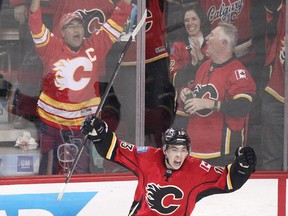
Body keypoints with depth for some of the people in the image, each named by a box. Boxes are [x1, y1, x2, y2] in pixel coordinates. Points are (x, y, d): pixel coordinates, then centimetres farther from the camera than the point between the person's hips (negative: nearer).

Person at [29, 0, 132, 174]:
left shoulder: (95, 47, 0)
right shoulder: (52, 47, -4)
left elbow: (119, 18, 1)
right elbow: (35, 22, -15)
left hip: (81, 126, 0)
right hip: (51, 121, 0)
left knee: (82, 173, 1)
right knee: (48, 171, 12)